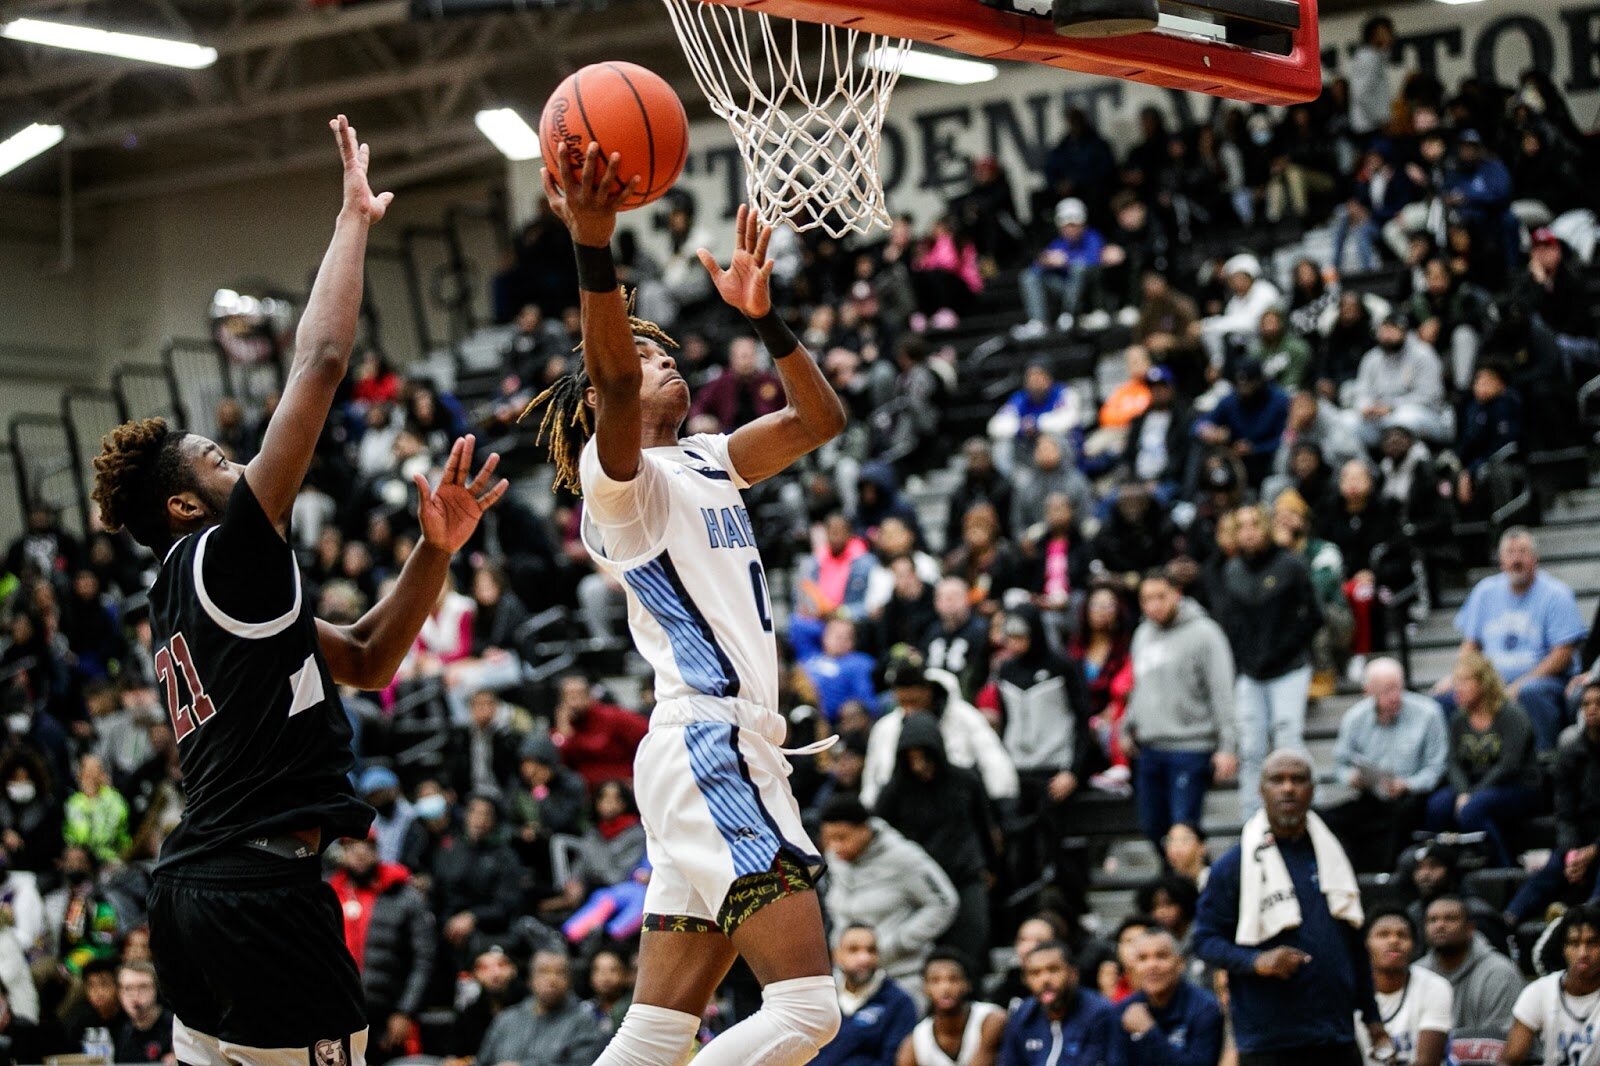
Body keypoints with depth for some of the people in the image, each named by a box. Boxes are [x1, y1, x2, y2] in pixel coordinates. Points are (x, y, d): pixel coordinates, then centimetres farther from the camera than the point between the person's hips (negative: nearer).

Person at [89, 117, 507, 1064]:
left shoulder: (186, 595, 20)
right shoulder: (222, 557, -6)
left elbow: (367, 661, 23)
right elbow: (321, 366, -11)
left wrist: (436, 551, 11)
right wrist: (355, 220, -3)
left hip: (194, 887, 10)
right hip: (263, 887, -10)